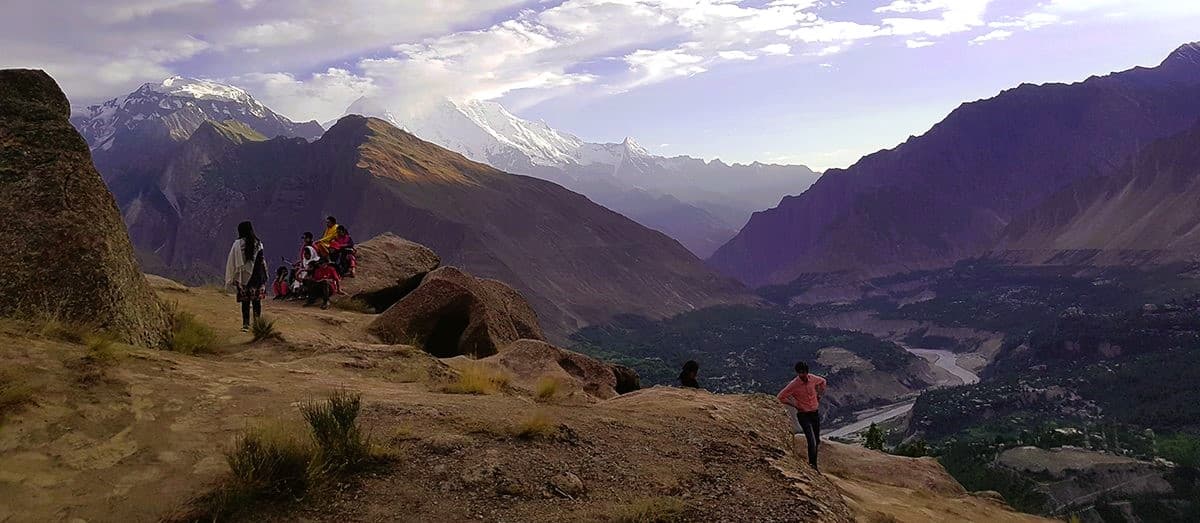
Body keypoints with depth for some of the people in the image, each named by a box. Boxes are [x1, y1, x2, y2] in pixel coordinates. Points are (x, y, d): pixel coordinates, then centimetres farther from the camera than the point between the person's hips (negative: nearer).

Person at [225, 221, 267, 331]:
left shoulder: (237, 244, -6)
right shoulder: (258, 243, 0)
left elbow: (232, 261, -4)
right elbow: (263, 261, 1)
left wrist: (231, 278, 2)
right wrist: (264, 277, 8)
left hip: (243, 277, -2)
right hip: (257, 276, 2)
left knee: (245, 301, 5)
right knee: (256, 300, 7)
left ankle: (246, 324, 4)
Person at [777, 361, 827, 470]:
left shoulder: (813, 378, -5)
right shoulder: (794, 385, -19)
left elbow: (822, 381, 18)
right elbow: (781, 397, -14)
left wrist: (819, 395, 10)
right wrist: (795, 405, -12)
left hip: (816, 412, 5)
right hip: (803, 415, -5)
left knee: (817, 441, 15)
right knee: (812, 441, -15)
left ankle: (813, 462, 35)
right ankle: (813, 465, -4)